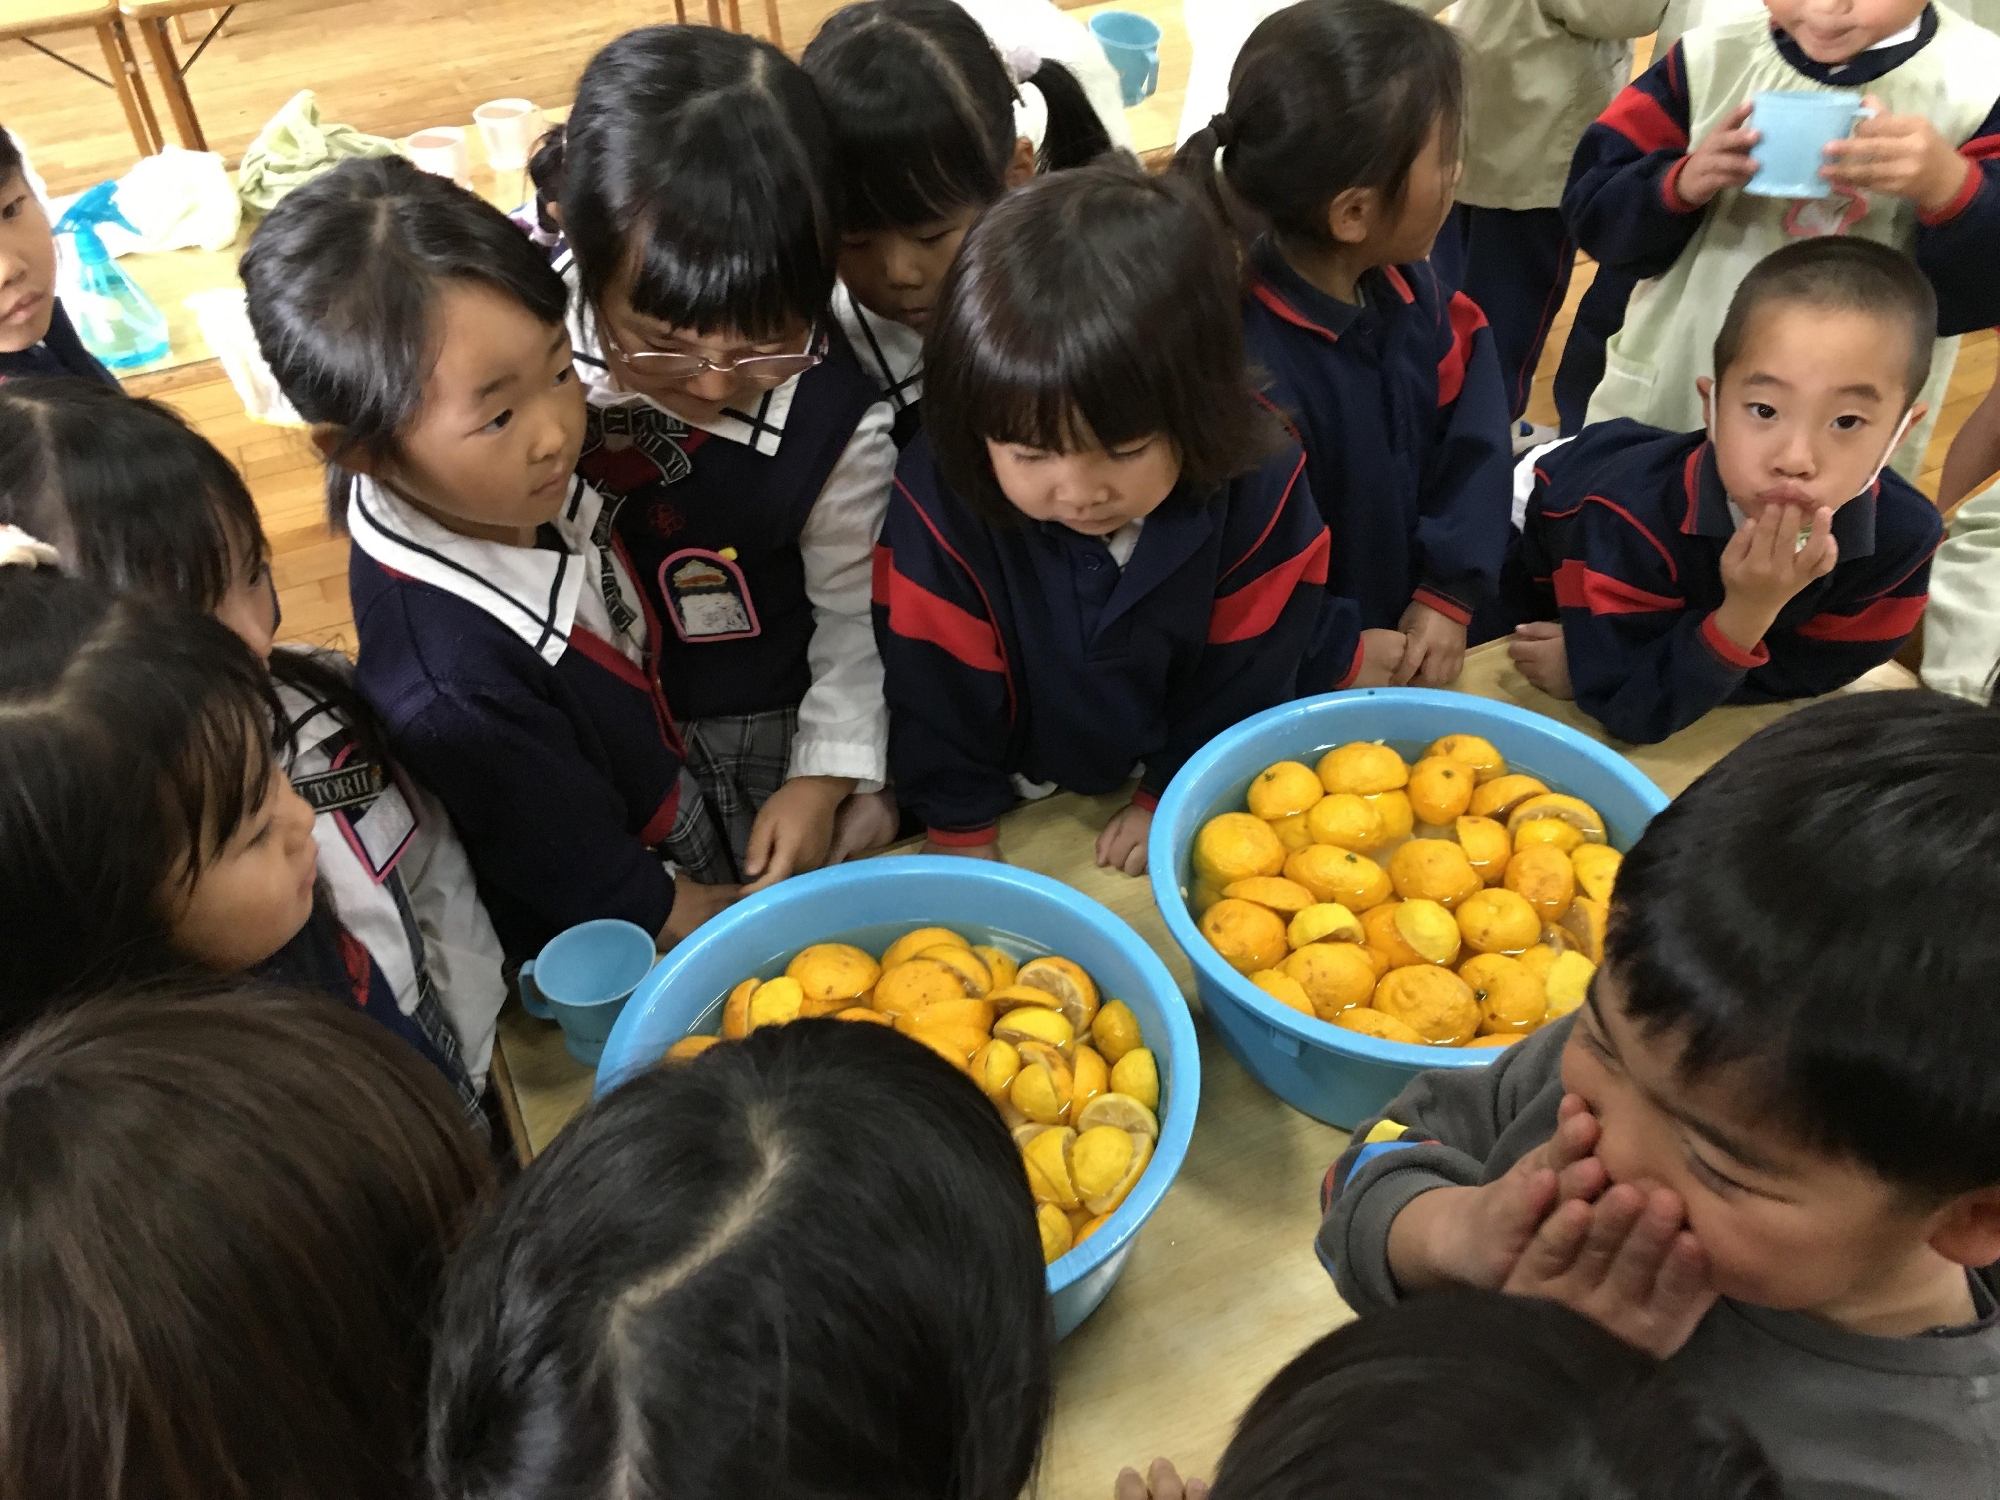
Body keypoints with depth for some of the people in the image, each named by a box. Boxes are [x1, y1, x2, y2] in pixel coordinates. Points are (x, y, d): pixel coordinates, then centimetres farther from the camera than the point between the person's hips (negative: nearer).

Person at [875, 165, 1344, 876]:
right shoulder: (940, 498, -31)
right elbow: (941, 687, -16)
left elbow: (1242, 674, -12)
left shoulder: (1258, 483, -27)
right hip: (1032, 793, -2)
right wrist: (960, 831, -7)